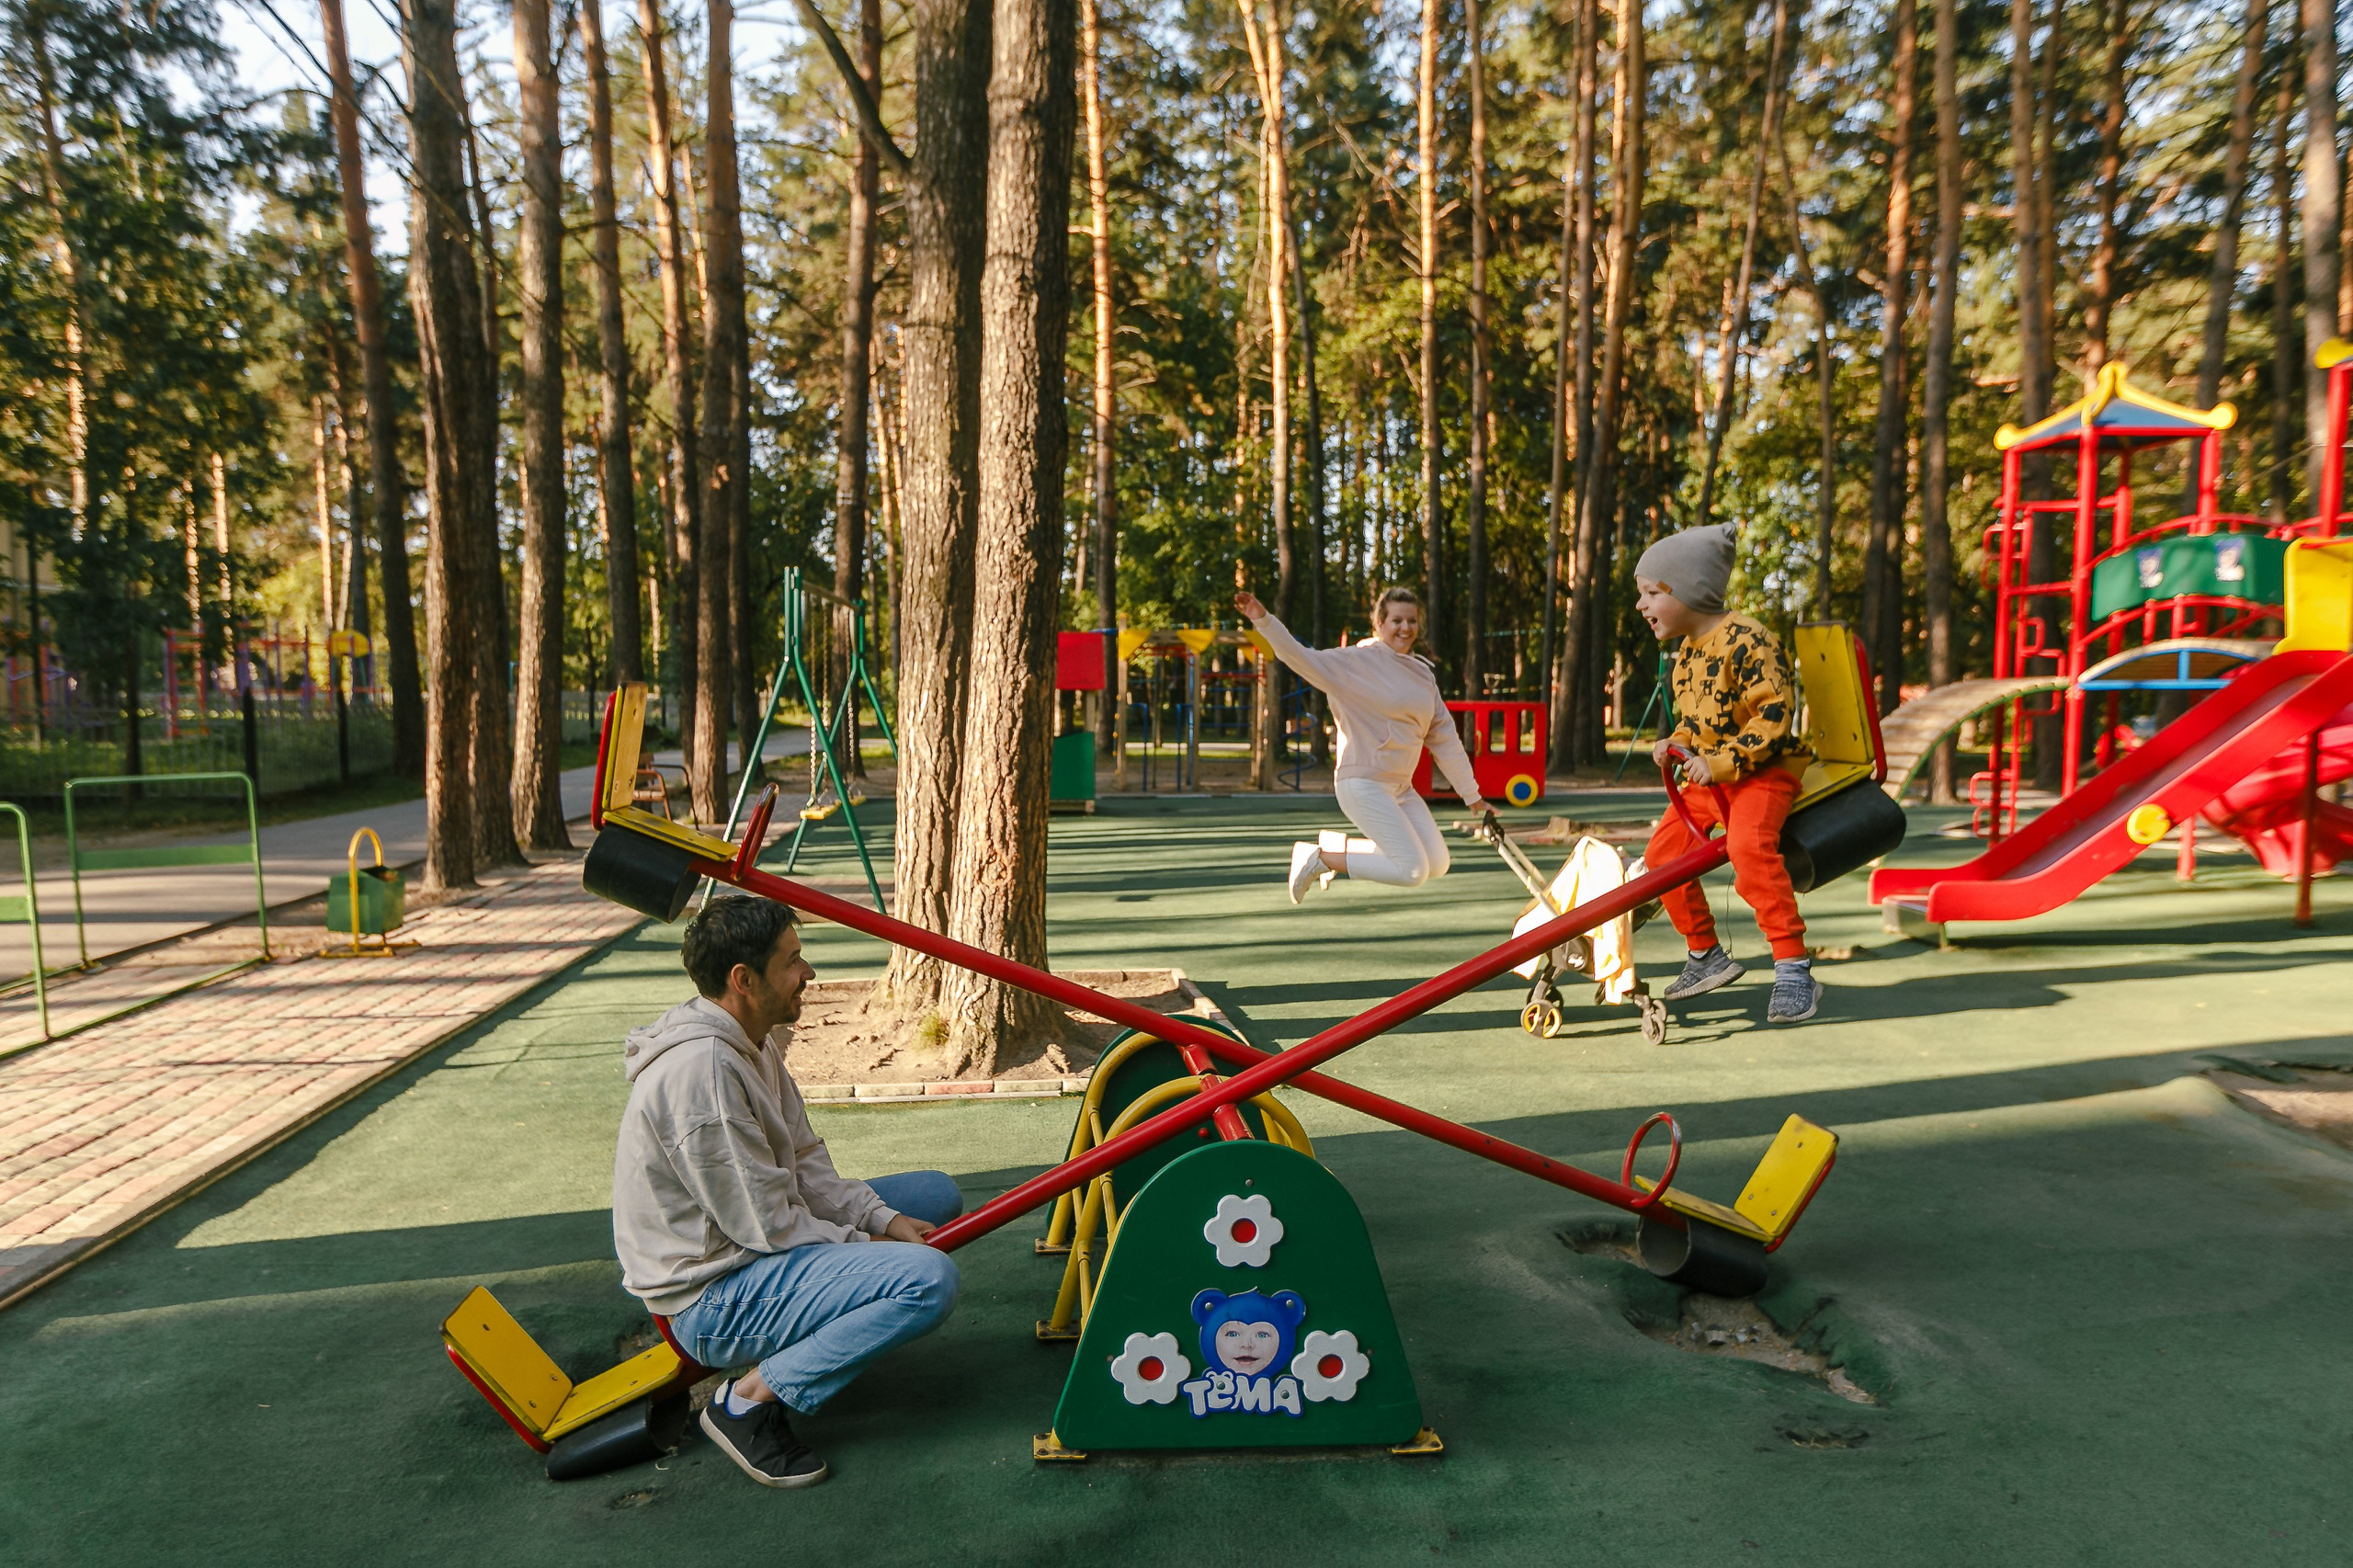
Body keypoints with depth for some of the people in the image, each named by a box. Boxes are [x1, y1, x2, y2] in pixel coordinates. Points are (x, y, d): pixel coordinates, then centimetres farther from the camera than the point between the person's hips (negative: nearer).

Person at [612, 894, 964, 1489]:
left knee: (936, 1194, 12)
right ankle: (750, 1399, -13)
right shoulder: (701, 1069, -27)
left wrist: (881, 1219, -4)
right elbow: (768, 1225, -23)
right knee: (930, 1278, -26)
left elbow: (804, 1163, 9)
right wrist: (868, 1245, -12)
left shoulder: (751, 1042, 5)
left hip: (749, 1243, 10)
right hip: (708, 1300, -10)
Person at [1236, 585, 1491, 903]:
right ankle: (1319, 857, 1)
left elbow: (1445, 738, 15)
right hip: (1363, 784, -8)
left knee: (1437, 863, 4)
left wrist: (1472, 795, 17)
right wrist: (1263, 620, -32)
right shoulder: (1358, 662, -8)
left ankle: (1340, 845, 15)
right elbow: (1302, 658, -18)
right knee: (1413, 871, -13)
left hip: (1401, 788, 8)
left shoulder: (1424, 673, 12)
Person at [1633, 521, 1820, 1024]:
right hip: (1713, 775, 9)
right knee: (1662, 850, 2)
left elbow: (1775, 714, -25)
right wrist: (1677, 744, 1)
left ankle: (1794, 970, -25)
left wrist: (1721, 762, -28)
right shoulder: (1687, 652, 9)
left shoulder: (1747, 640, -19)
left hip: (1766, 769, -9)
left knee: (1749, 845, -33)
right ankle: (1706, 954, 20)